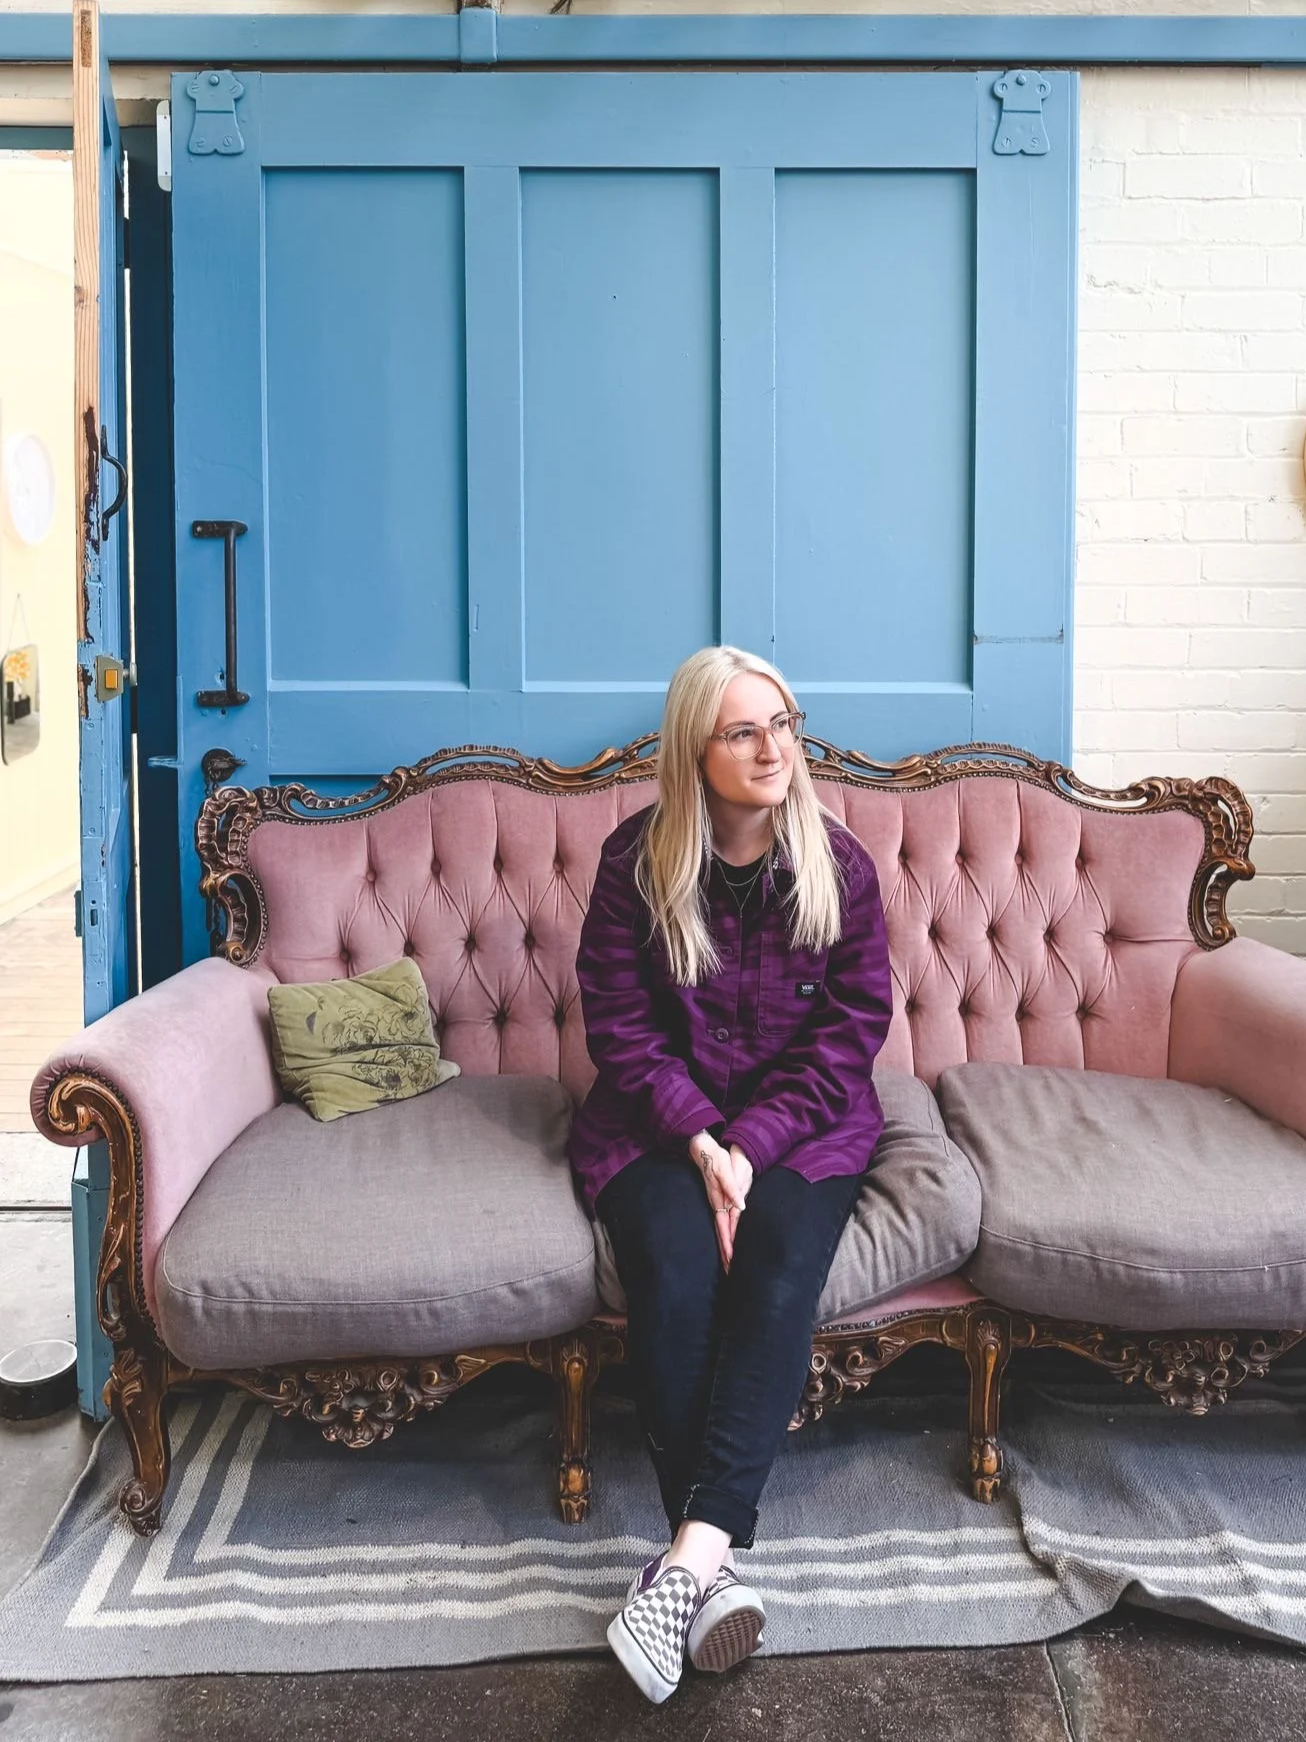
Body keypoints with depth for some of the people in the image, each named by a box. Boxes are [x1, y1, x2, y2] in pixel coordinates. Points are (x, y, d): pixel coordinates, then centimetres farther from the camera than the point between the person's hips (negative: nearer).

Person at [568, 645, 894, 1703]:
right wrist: (700, 1142, -19)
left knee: (779, 1270, -30)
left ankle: (695, 1549, -35)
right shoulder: (638, 862, -4)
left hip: (802, 1124, 1)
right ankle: (719, 1566, -27)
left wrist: (749, 1145, -17)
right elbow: (622, 1030, -5)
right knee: (676, 1276, -29)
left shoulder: (839, 865, -2)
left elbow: (848, 1033, -5)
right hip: (664, 1122, 0)